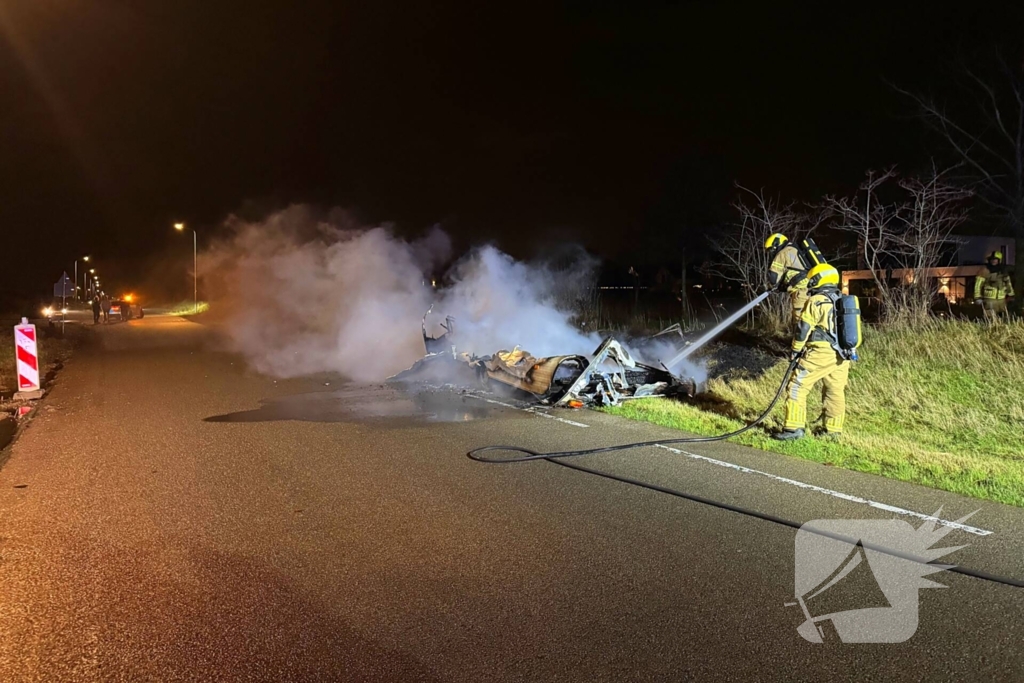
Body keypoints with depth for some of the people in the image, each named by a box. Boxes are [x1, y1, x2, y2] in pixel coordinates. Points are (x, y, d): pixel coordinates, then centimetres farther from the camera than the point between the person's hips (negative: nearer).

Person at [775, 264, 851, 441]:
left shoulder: (816, 301, -7)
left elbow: (803, 328, -10)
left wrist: (796, 350, 1)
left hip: (821, 353, -8)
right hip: (841, 356, 8)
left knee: (797, 387, -4)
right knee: (835, 392, 16)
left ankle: (794, 428, -10)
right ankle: (834, 431, 23)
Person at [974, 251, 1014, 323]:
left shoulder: (1003, 270, 10)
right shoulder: (985, 270, -9)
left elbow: (1008, 283, 23)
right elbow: (978, 284, -13)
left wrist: (1010, 295, 24)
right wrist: (977, 297, -19)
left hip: (1001, 300, 6)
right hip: (989, 300, -6)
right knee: (992, 321, -11)